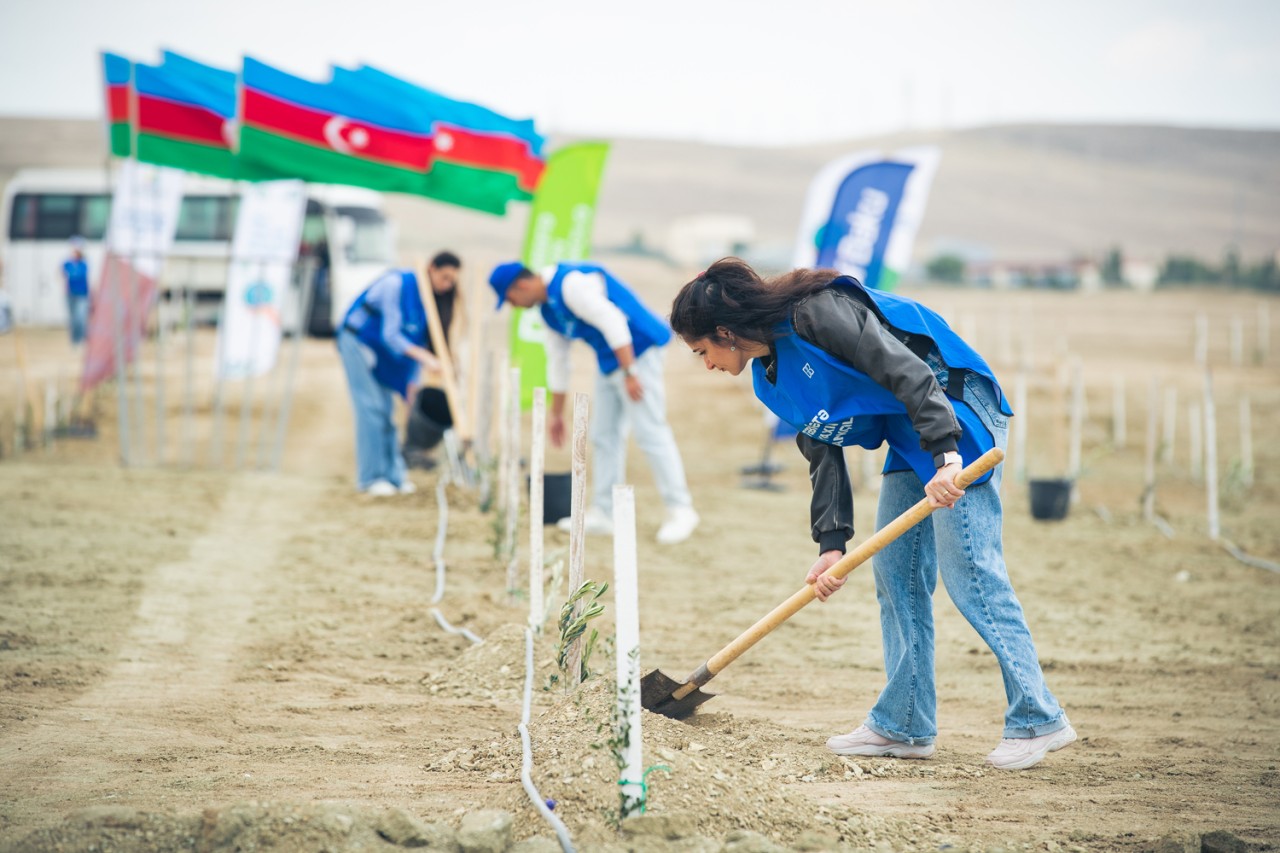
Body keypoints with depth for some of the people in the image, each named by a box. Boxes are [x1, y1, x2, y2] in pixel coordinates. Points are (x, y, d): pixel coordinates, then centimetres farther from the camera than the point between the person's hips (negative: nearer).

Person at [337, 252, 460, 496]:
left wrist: (413, 383, -3)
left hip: (380, 348, 7)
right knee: (370, 407, -12)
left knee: (385, 410, 6)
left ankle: (392, 474, 11)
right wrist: (424, 357, -40)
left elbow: (419, 340, 3)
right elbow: (390, 335, -29)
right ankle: (371, 478, -9)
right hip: (358, 340, -7)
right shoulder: (398, 284, -25)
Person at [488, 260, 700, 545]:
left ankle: (680, 509, -7)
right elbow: (557, 360, 22)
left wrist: (629, 373, -26)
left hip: (636, 351, -10)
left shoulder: (571, 284, -19)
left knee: (649, 431, -11)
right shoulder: (548, 308, 13)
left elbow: (613, 322, -25)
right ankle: (603, 513, 16)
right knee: (604, 436, 10)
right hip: (608, 361, 10)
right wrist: (555, 413, 27)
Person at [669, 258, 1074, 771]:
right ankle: (903, 725, 16)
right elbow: (824, 455, 10)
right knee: (894, 574, 9)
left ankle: (1039, 719, -5)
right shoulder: (772, 378, 9)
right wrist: (832, 543, 2)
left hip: (955, 413, -10)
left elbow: (905, 368, -25)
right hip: (909, 439, 10)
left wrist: (944, 453, -33)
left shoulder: (815, 312, -20)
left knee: (969, 573, -11)